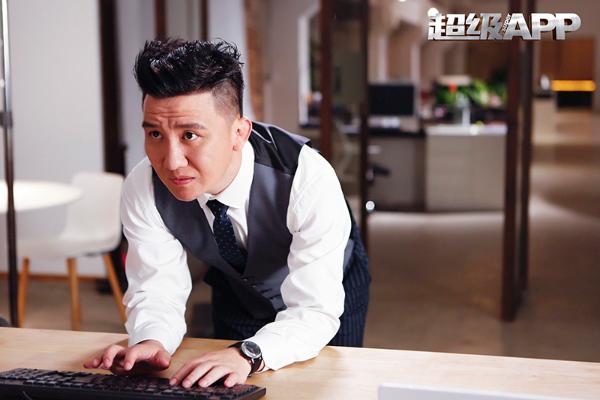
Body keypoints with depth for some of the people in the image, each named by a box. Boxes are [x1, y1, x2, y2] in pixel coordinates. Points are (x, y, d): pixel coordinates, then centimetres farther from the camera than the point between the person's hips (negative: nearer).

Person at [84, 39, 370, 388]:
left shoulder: (309, 180, -41)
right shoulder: (143, 190, -29)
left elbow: (314, 311, -40)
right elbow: (156, 290, -22)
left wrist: (246, 356, -60)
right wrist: (150, 341, -46)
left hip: (329, 288, -2)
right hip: (236, 294, 3)